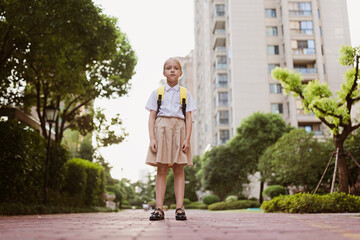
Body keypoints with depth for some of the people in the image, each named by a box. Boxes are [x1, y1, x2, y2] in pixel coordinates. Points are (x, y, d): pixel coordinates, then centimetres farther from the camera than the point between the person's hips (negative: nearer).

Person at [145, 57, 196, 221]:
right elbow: (152, 116, 7)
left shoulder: (185, 94, 13)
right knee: (161, 170, -3)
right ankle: (159, 209, -2)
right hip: (161, 129, 0)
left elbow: (189, 118, 7)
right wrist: (152, 138, -5)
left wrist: (187, 139, -5)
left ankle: (179, 208, -1)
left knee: (179, 170, -2)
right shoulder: (157, 93, 12)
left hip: (179, 129, 0)